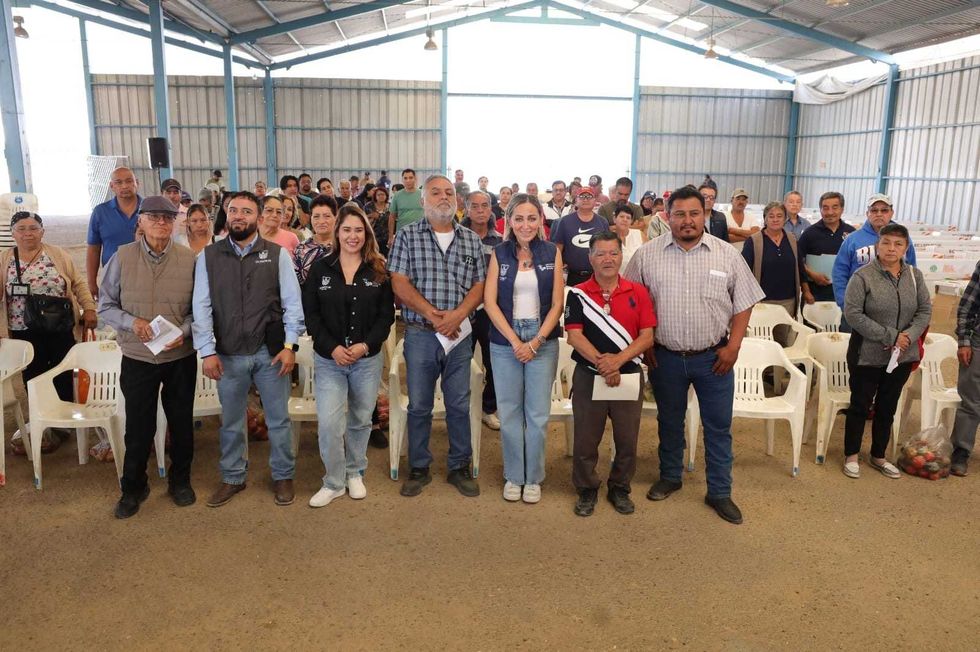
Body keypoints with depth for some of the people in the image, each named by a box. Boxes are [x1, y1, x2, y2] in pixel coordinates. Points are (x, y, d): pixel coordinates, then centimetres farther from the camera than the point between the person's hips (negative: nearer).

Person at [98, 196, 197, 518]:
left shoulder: (189, 259, -4)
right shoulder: (122, 257, -3)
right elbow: (106, 307, 1)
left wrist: (183, 331, -16)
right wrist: (132, 322, -17)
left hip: (180, 357, 1)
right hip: (137, 358, 0)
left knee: (181, 422, 14)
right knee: (138, 426, 9)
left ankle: (180, 480, 34)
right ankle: (132, 487, 29)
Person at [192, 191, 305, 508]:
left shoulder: (278, 254, -1)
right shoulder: (208, 256, 1)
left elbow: (292, 303, -3)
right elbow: (201, 306, -2)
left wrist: (290, 345, -10)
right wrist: (207, 351, -8)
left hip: (270, 351, -1)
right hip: (228, 354, 1)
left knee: (278, 419, 10)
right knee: (231, 422, 16)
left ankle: (283, 476, 29)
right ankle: (233, 478, 35)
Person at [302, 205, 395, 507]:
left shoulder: (378, 271, 2)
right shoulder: (320, 268, 1)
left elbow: (386, 315, -1)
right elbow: (310, 314, -2)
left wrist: (366, 345, -14)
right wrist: (332, 348, -13)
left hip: (368, 359, 1)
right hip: (329, 359, -1)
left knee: (361, 420, 12)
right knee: (328, 423, -8)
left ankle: (355, 473, 32)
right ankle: (334, 482, 12)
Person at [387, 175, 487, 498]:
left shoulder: (472, 240, 9)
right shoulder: (407, 236, 1)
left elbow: (479, 285, 3)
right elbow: (399, 284, -7)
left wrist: (457, 314, -15)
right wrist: (434, 315, -16)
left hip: (459, 335, 2)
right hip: (420, 335, -2)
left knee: (459, 405, 9)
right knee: (419, 406, 8)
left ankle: (460, 467, 24)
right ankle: (419, 468, 23)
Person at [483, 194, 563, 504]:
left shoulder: (552, 252, 2)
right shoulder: (500, 253, 2)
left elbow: (557, 304, -1)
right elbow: (490, 302, -3)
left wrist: (536, 341, -10)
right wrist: (514, 340, -11)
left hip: (543, 341, 0)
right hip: (504, 341, 0)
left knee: (538, 414, 4)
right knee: (509, 412, 7)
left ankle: (533, 478, 20)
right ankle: (513, 476, 22)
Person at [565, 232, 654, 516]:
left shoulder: (638, 292, 2)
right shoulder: (578, 294, -2)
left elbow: (648, 336, -2)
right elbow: (574, 336, -8)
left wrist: (618, 359, -17)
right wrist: (601, 363, -19)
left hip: (629, 375, 2)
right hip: (588, 376, -1)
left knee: (627, 438, 10)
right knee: (585, 438, 7)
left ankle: (620, 488, 30)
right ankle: (586, 490, 26)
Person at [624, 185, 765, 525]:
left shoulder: (727, 255, -2)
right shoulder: (647, 255, -3)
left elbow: (744, 304, 3)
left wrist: (733, 346, -4)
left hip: (713, 357, 0)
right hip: (665, 357, 0)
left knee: (718, 426, 7)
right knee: (669, 421, 16)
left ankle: (719, 492, 22)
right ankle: (670, 477, 36)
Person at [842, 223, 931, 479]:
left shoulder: (915, 276, 3)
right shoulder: (863, 276, -12)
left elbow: (925, 310, 5)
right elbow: (852, 313, -17)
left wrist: (909, 335, -14)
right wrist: (889, 336, -19)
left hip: (902, 356, 5)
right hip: (868, 355, -4)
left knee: (887, 408, 15)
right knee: (860, 406, 7)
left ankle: (878, 456, 30)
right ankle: (851, 456, 22)